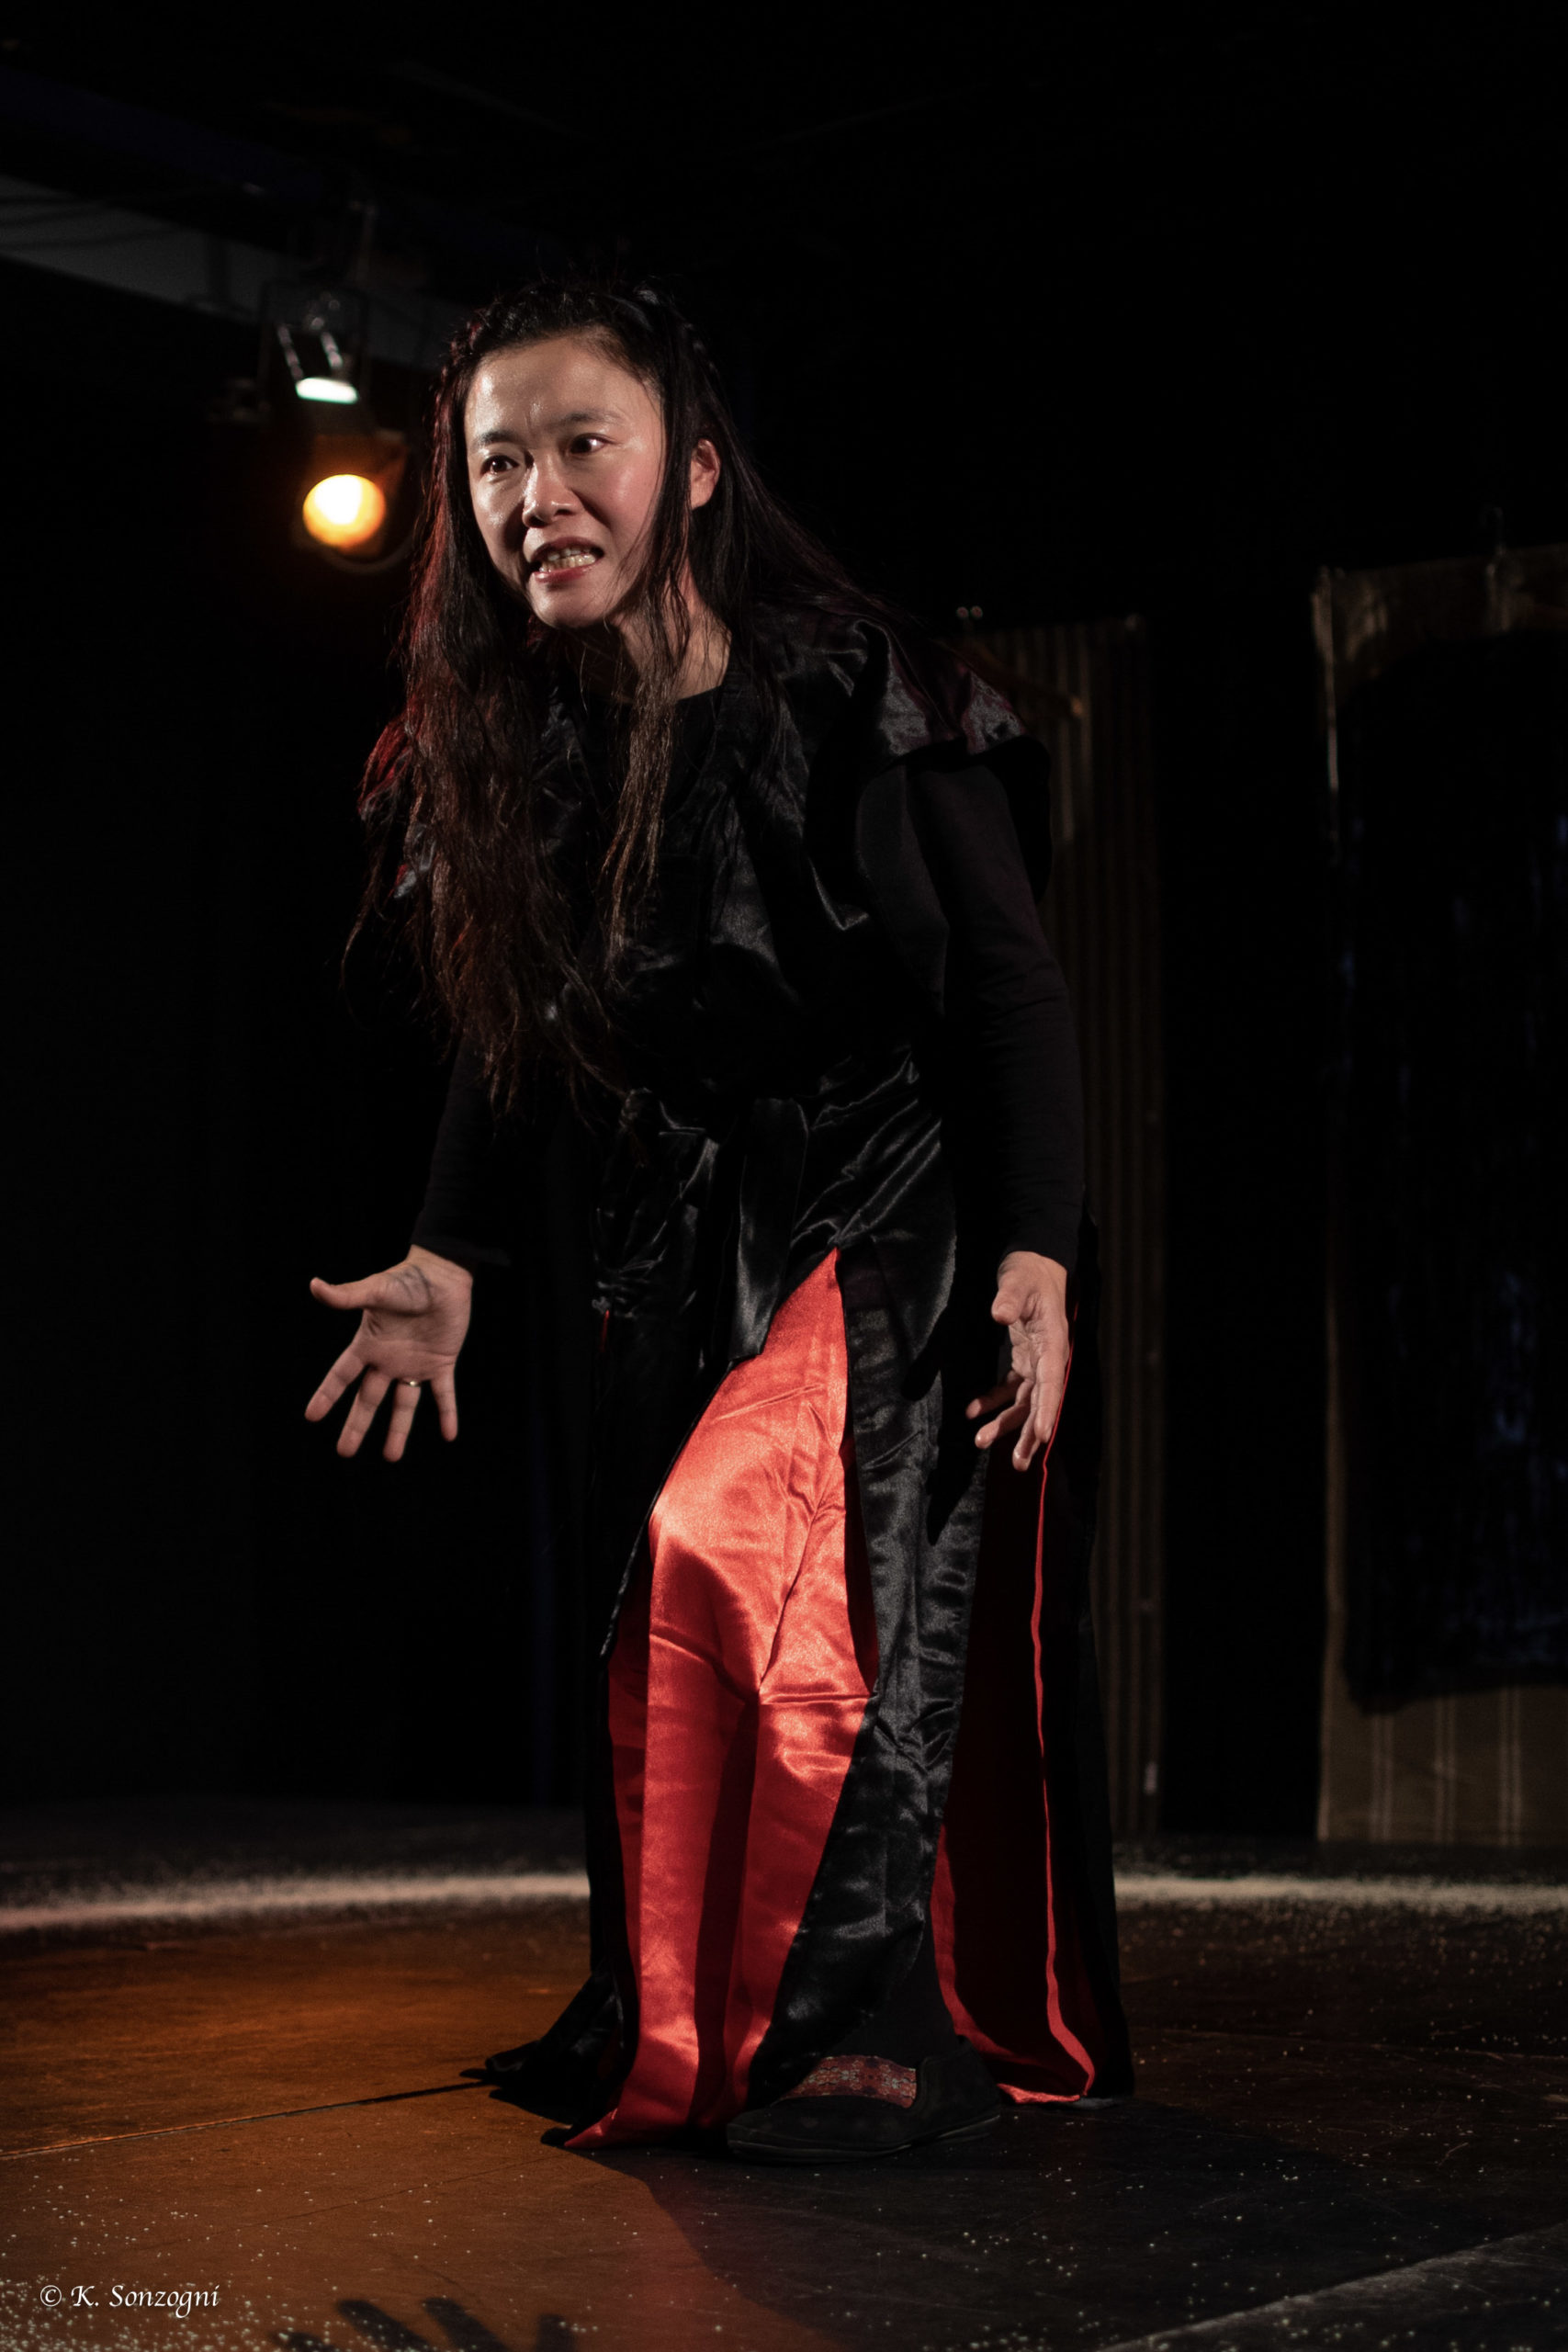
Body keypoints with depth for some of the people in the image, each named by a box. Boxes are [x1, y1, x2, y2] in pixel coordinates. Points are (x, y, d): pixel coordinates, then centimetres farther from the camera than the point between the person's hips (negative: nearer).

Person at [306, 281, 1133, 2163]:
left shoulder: (858, 695, -14)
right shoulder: (509, 758, 0)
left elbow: (1013, 986, -12)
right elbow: (516, 1050, 12)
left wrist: (1039, 1253, -20)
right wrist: (449, 1261, 3)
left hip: (903, 1199, -5)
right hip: (686, 1240, 6)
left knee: (759, 1552, -22)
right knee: (658, 1632, 6)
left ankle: (872, 2017, -15)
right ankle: (669, 2029, 19)